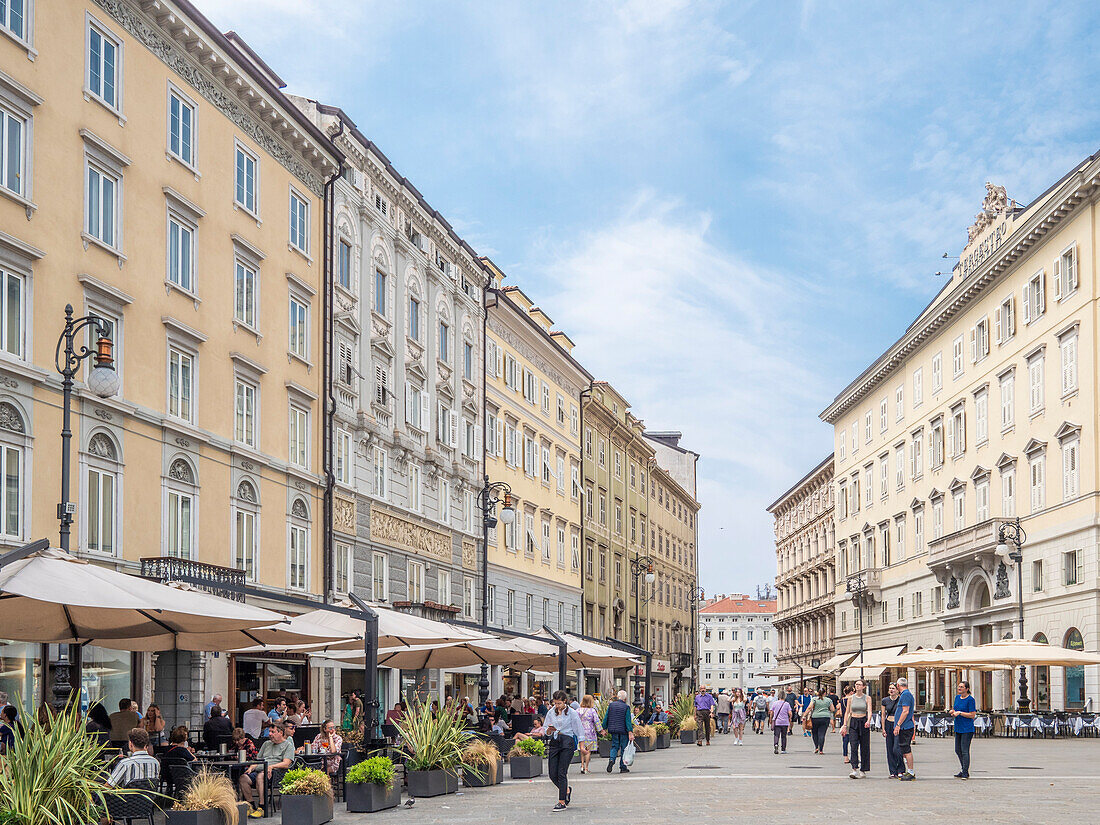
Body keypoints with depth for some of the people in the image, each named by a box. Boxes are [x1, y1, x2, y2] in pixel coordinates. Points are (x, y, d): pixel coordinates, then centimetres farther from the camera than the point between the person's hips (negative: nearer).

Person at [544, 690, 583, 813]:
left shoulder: (572, 713, -4)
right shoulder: (551, 712, 8)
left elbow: (579, 729, 0)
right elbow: (547, 732, 13)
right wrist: (550, 730, -10)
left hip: (567, 742, -5)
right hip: (554, 742, 5)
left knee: (562, 772, -8)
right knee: (552, 774, 0)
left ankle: (562, 802, -3)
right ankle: (566, 790, 28)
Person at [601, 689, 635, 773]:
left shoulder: (611, 705, 2)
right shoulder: (626, 707, -8)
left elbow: (606, 718, 4)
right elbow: (628, 721, -13)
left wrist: (604, 729, 12)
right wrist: (630, 733, -14)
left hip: (613, 730, 3)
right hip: (623, 730, -3)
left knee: (614, 746, 15)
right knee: (623, 748, 6)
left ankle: (611, 759, -12)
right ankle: (623, 767, 9)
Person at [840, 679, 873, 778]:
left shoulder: (867, 698, 0)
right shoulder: (851, 698, 6)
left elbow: (869, 711, -10)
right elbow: (847, 712, 10)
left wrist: (868, 721, -28)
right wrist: (845, 725, 4)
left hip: (864, 723, -1)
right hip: (853, 723, 1)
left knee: (864, 747, 4)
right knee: (853, 746, -13)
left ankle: (863, 770, 15)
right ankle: (854, 769, -19)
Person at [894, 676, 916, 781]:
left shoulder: (905, 695, -12)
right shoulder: (906, 694, 20)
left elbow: (905, 711, -19)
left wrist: (898, 725, -19)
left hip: (905, 727, -10)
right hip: (905, 727, 10)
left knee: (906, 750, -8)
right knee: (904, 750, 12)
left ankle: (911, 773, -7)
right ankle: (908, 771, 15)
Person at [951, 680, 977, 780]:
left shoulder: (970, 700, -11)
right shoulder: (957, 697, 12)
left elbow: (973, 715, -14)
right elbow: (954, 710, 23)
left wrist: (960, 713, -17)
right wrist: (953, 712, 1)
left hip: (967, 729, -8)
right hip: (958, 728, 8)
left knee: (964, 750, -9)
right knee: (958, 750, 11)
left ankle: (965, 772, -5)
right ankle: (963, 770, 22)